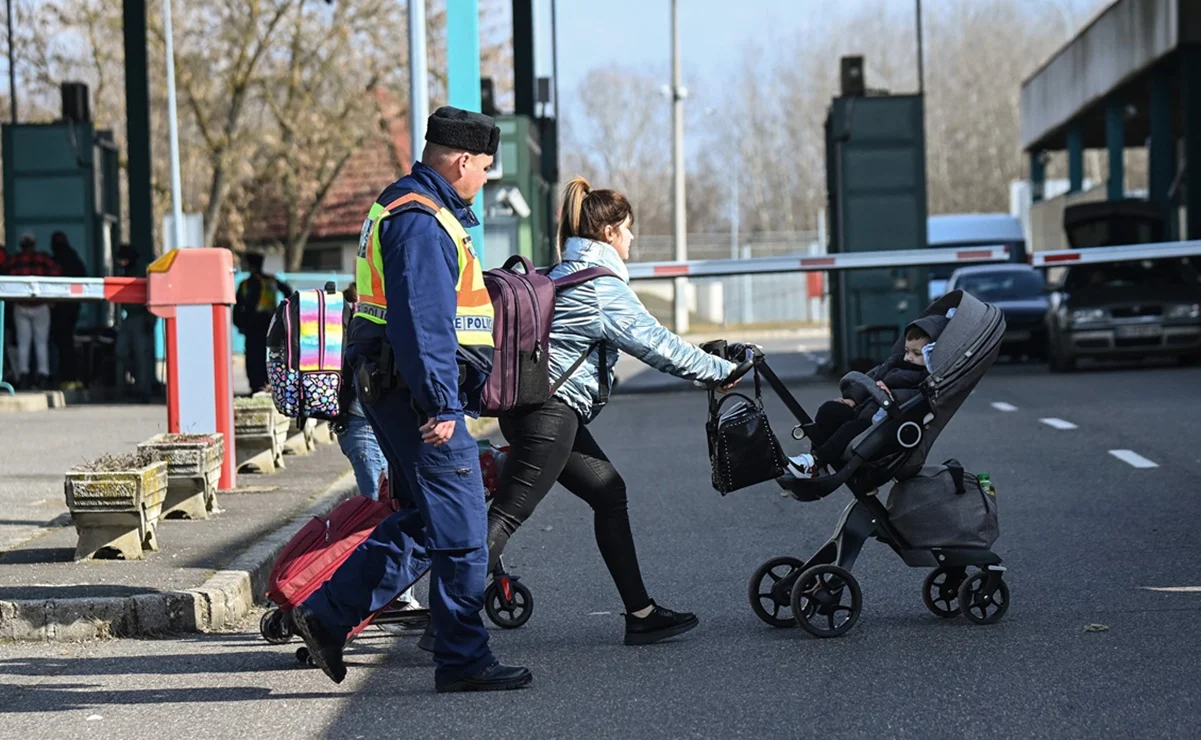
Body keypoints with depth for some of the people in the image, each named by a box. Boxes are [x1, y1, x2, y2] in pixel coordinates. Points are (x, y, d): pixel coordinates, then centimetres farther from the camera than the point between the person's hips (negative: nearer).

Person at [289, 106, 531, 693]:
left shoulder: (402, 207, 19)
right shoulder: (422, 222, -16)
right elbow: (423, 320, -24)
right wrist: (441, 404, -25)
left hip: (394, 391, 11)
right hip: (416, 394, -11)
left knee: (424, 520, 15)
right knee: (458, 529, -4)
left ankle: (328, 614, 14)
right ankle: (462, 660, 2)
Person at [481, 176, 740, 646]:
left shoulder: (566, 274, 19)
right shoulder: (603, 286, -11)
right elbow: (657, 345, -10)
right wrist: (720, 370, -1)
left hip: (540, 409, 11)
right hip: (547, 413, -11)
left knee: (608, 491, 13)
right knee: (507, 514, -11)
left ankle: (640, 614, 16)